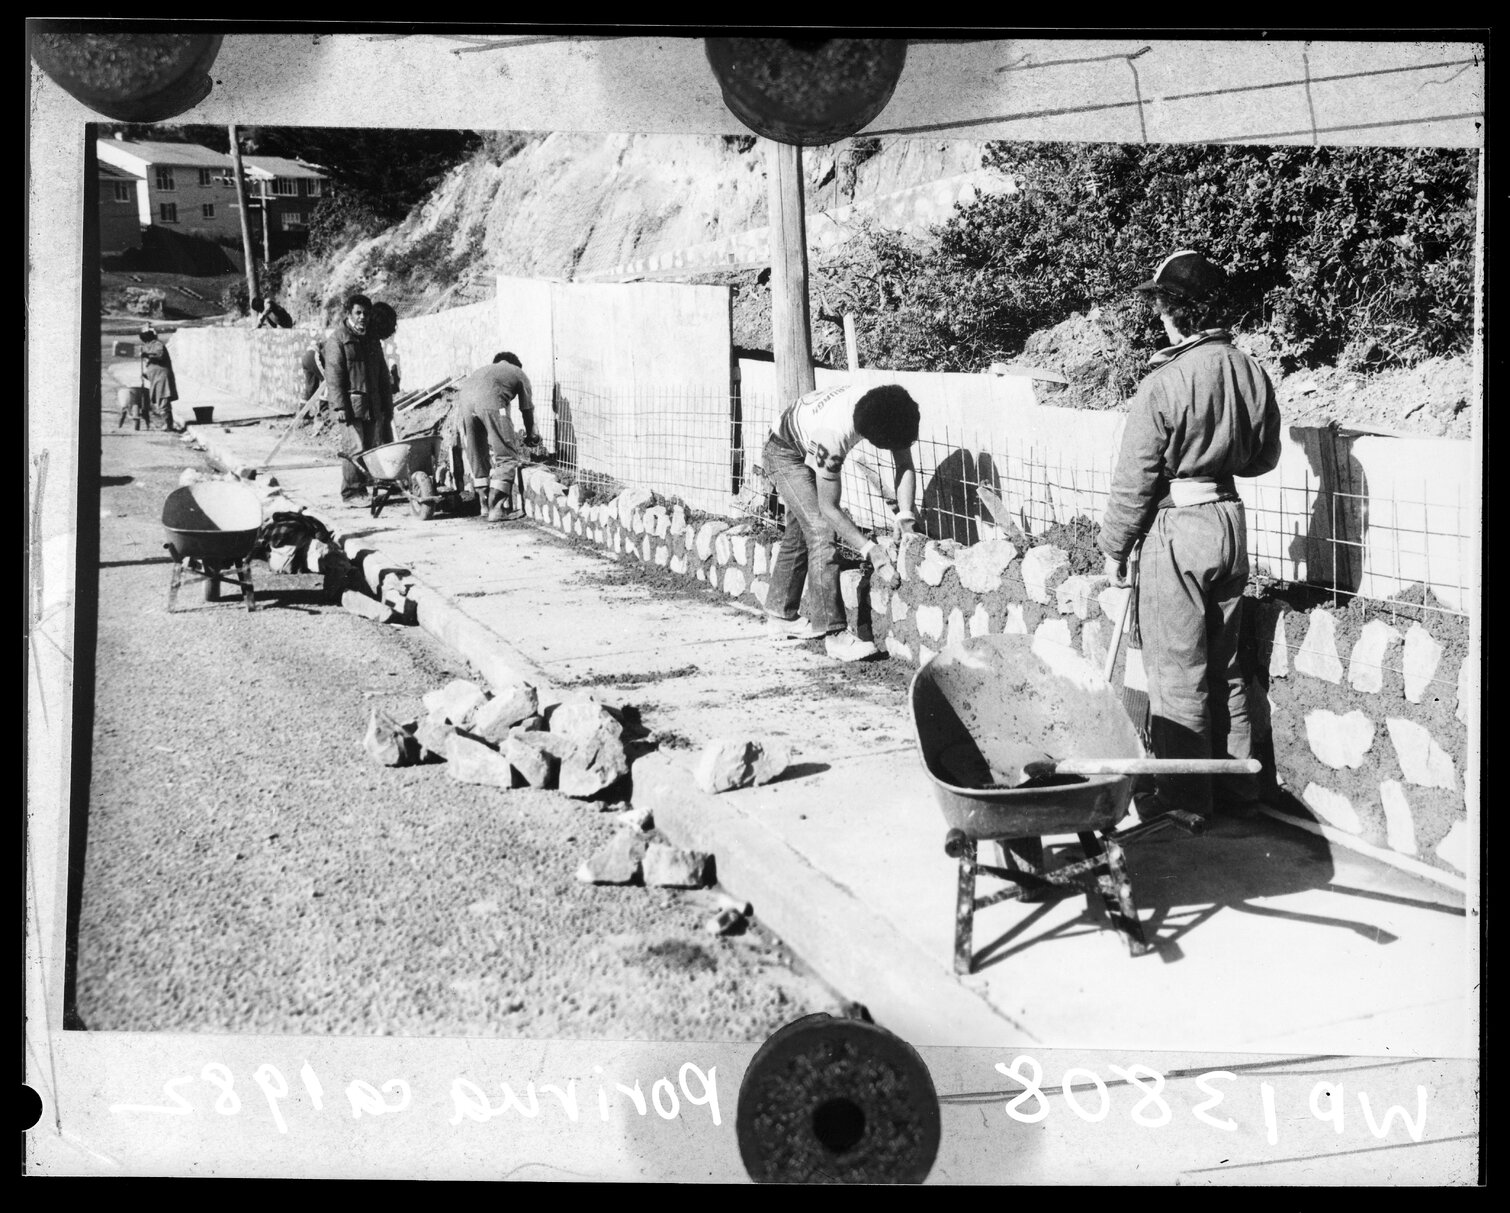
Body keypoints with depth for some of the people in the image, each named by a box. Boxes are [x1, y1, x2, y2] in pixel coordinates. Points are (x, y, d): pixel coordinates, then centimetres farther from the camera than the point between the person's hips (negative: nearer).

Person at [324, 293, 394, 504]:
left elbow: (382, 374, 22)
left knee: (369, 448, 5)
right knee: (355, 449, -10)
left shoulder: (372, 340, 18)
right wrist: (339, 406, -17)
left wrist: (387, 404, 17)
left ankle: (362, 489, 12)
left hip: (372, 405, 7)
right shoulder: (337, 340, -3)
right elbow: (333, 376, -10)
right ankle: (351, 491, -4)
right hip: (351, 404, -6)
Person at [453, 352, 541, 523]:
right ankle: (497, 509, -4)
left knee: (476, 457, 18)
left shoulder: (483, 369, 42)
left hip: (463, 397, 5)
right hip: (489, 400, -5)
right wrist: (530, 435, 51)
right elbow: (527, 409, 33)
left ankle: (486, 505, 24)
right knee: (507, 457, 2)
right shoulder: (519, 373, 31)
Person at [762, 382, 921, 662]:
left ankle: (781, 617, 32)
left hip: (811, 451, 8)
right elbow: (829, 507, -36)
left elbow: (905, 467, -20)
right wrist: (872, 551, -39)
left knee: (799, 532, 17)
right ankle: (833, 633, -20)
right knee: (821, 531, -20)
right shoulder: (832, 434, -44)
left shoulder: (888, 408, -29)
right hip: (785, 452, -8)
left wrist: (905, 518, -32)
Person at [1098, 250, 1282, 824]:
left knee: (1177, 675, 5)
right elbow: (1264, 455, 12)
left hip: (1177, 529, -6)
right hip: (1230, 519, 7)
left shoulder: (1162, 386, -19)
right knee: (1224, 667, 18)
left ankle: (1185, 796, 13)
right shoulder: (1250, 372, -1)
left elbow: (1134, 482, -14)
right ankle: (1236, 785, 27)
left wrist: (1114, 548, -2)